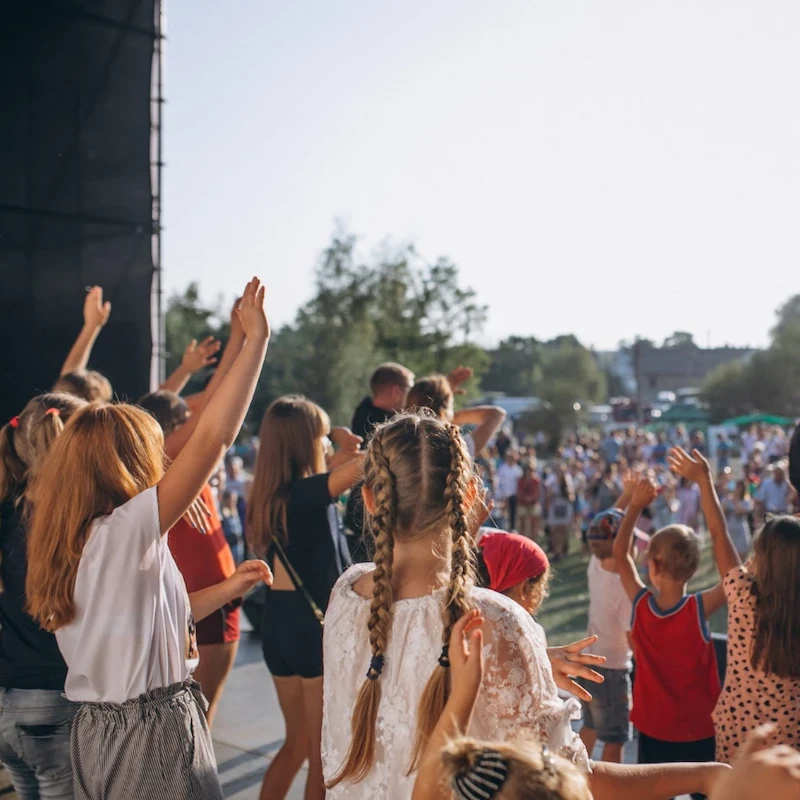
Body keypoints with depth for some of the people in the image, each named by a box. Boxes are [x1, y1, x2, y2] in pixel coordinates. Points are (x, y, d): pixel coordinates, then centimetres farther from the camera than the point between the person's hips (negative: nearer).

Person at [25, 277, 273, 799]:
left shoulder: (75, 542, 6)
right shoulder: (124, 531, -21)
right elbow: (212, 439, -29)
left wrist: (226, 590, 13)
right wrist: (256, 340, -25)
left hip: (102, 728, 9)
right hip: (152, 735, -9)